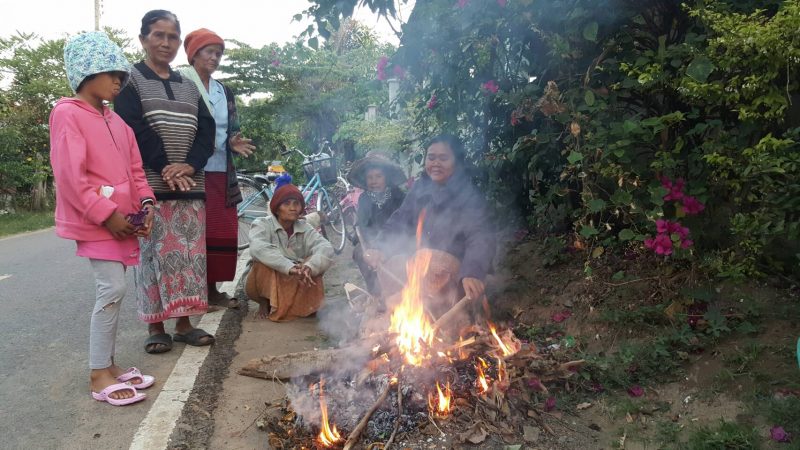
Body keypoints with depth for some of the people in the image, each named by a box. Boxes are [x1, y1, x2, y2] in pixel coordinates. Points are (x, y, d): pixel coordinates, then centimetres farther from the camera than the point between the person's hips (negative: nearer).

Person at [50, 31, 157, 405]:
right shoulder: (67, 114, -9)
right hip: (96, 221, -8)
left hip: (122, 219, 8)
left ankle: (108, 364, 21)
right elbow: (69, 175, -17)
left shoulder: (115, 120, 16)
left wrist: (145, 203, 3)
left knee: (112, 290, 11)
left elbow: (135, 169, 18)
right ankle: (99, 377, 0)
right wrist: (106, 215, -19)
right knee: (112, 289, -11)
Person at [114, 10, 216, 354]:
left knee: (189, 253, 5)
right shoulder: (131, 80, 3)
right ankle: (155, 326, 7)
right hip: (150, 185, -4)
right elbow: (135, 129, -10)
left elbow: (206, 130, 7)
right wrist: (164, 167, -17)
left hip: (190, 185, 5)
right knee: (155, 252, -3)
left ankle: (184, 323, 14)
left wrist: (190, 165, -10)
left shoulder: (189, 87, 17)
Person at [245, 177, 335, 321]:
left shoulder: (304, 228, -3)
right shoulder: (262, 224, -12)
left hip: (295, 285, 2)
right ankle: (264, 302, -6)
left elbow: (326, 248, -22)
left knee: (313, 262, -22)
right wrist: (289, 268, -48)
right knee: (264, 262, -31)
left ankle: (304, 305, -5)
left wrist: (309, 267, -43)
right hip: (265, 285, -2)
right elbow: (258, 248, -35)